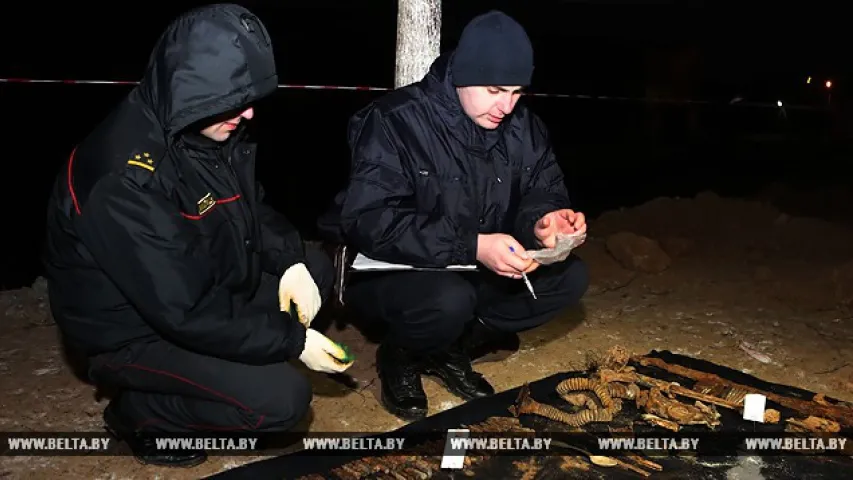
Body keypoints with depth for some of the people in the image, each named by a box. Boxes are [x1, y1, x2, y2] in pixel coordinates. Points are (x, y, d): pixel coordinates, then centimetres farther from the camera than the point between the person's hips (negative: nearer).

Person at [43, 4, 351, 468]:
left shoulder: (208, 128, -7)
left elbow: (252, 209, 8)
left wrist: (291, 262, -11)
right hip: (132, 329, -8)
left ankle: (218, 362, 8)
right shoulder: (127, 178, -33)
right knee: (281, 398, -21)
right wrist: (293, 340, -25)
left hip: (204, 288, 8)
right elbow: (183, 312, -31)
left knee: (316, 268, 4)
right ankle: (140, 411, 4)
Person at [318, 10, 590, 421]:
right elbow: (368, 220, -30)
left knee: (569, 277, -9)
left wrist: (543, 220, -26)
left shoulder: (521, 126, -3)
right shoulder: (396, 122, -22)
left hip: (471, 272, 7)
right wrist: (472, 246, -39)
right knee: (449, 301, -38)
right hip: (386, 272, -6)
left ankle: (451, 349, 2)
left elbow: (542, 188, 2)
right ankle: (398, 357, -1)